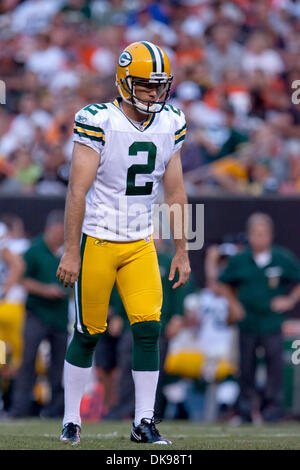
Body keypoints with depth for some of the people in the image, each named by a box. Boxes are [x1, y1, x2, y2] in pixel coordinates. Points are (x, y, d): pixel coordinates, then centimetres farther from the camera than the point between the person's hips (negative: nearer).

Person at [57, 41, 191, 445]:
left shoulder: (170, 126, 4)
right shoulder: (99, 122, -14)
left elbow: (175, 192, 11)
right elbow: (78, 191, -13)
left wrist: (182, 252, 10)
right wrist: (71, 252, -15)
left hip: (140, 244, 4)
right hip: (97, 241, -4)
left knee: (148, 329, -6)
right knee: (88, 333, 3)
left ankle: (144, 423, 1)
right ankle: (71, 421, 17)